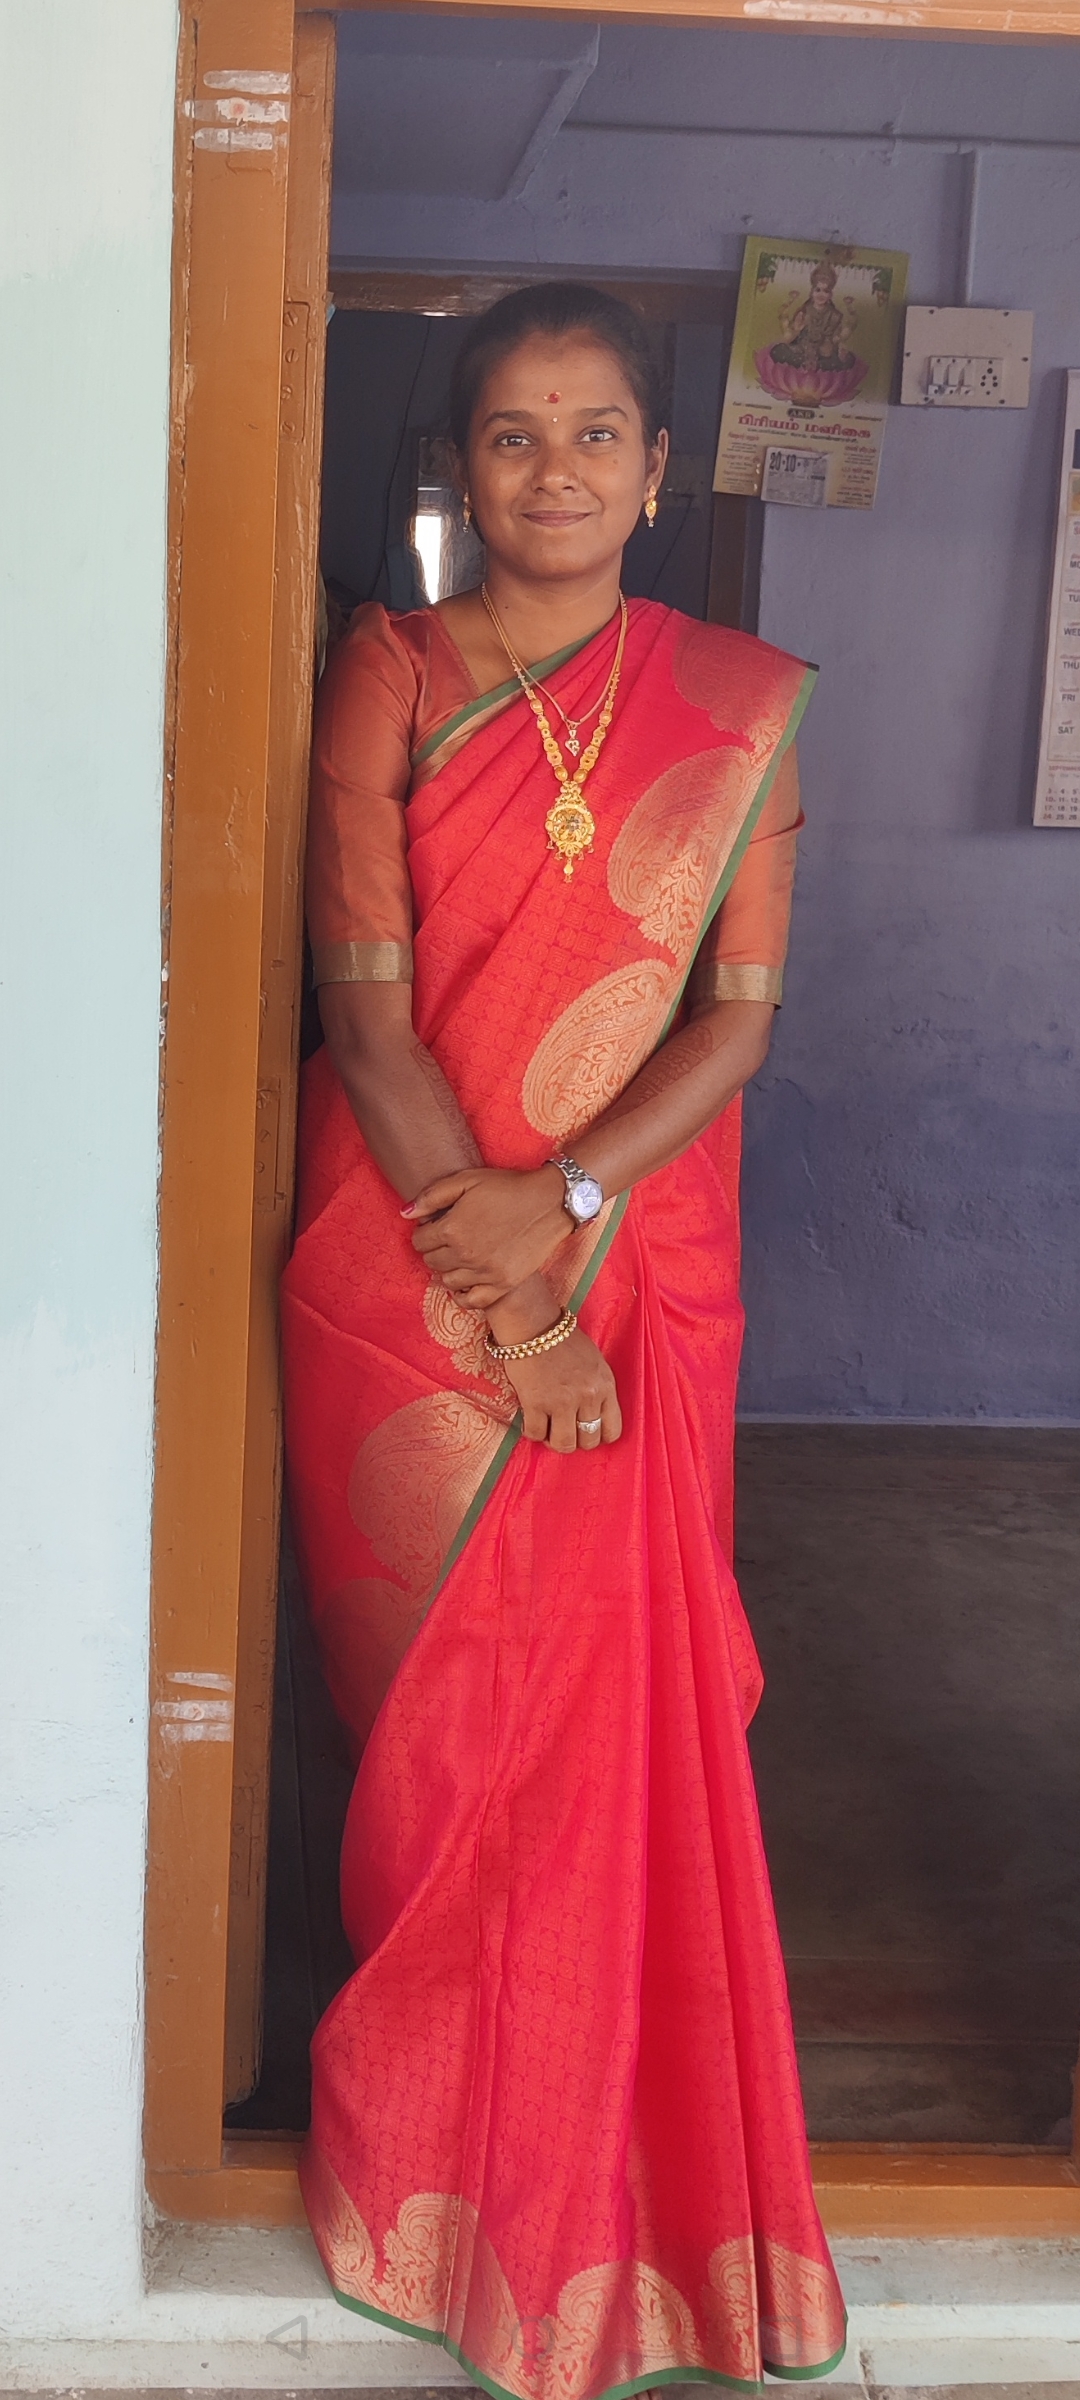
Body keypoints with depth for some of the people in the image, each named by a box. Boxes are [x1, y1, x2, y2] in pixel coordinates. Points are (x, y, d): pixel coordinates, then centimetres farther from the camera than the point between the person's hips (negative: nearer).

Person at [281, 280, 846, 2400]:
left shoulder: (736, 704, 4)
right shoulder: (388, 679, -1)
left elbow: (740, 1017, -1)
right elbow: (366, 1005, -8)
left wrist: (557, 1209, -16)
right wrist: (498, 1301, -14)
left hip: (637, 1262, 1)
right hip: (401, 1260, -1)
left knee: (614, 1697, 3)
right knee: (430, 1691, 8)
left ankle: (594, 2189, 23)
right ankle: (432, 2143, 30)